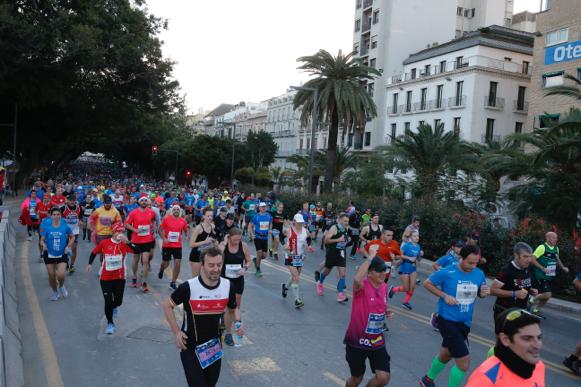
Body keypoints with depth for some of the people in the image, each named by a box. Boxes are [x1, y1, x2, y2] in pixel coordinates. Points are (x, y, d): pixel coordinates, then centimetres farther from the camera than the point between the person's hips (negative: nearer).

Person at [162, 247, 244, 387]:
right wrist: (176, 332, -12)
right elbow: (167, 305, -6)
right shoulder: (188, 287, -22)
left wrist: (238, 322, -11)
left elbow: (233, 308, 9)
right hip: (190, 348, -4)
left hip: (214, 348, 4)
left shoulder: (228, 287, -10)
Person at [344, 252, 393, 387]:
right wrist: (371, 256, -42)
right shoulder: (362, 286, -20)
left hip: (377, 342, 5)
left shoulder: (383, 286, 0)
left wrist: (387, 312, -3)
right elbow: (357, 279, -47)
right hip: (357, 341, -5)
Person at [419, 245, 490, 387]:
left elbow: (480, 293, 10)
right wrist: (444, 296, -18)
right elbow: (427, 283, -7)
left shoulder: (479, 274, -5)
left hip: (465, 322, 6)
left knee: (446, 354, 25)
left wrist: (484, 292, -13)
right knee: (464, 362, -10)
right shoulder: (447, 272, -18)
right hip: (448, 320, -6)